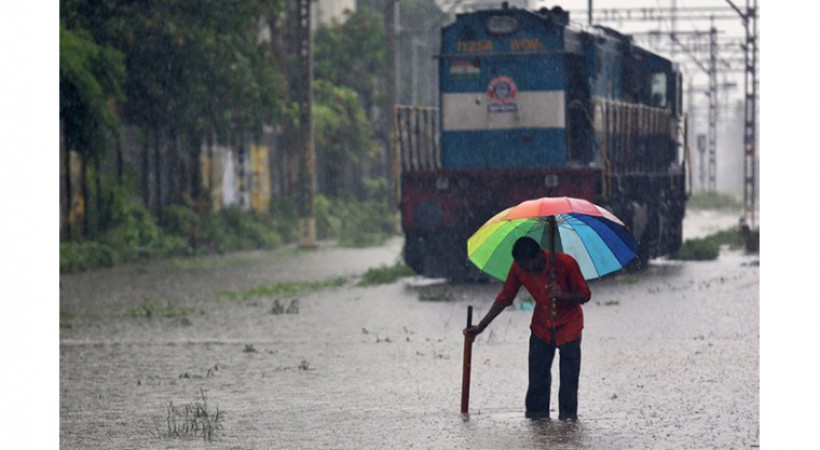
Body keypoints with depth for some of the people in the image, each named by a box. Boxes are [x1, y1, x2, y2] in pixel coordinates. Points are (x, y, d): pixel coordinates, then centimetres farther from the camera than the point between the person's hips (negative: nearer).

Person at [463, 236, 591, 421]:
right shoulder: (519, 268, -13)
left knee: (569, 376, -8)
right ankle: (537, 413, 5)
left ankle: (568, 414, -1)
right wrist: (481, 326, 0)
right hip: (541, 326, 3)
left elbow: (584, 295, -15)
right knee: (538, 376, -3)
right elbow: (505, 298, 0)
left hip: (568, 326, -3)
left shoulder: (566, 263, -24)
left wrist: (562, 295, -35)